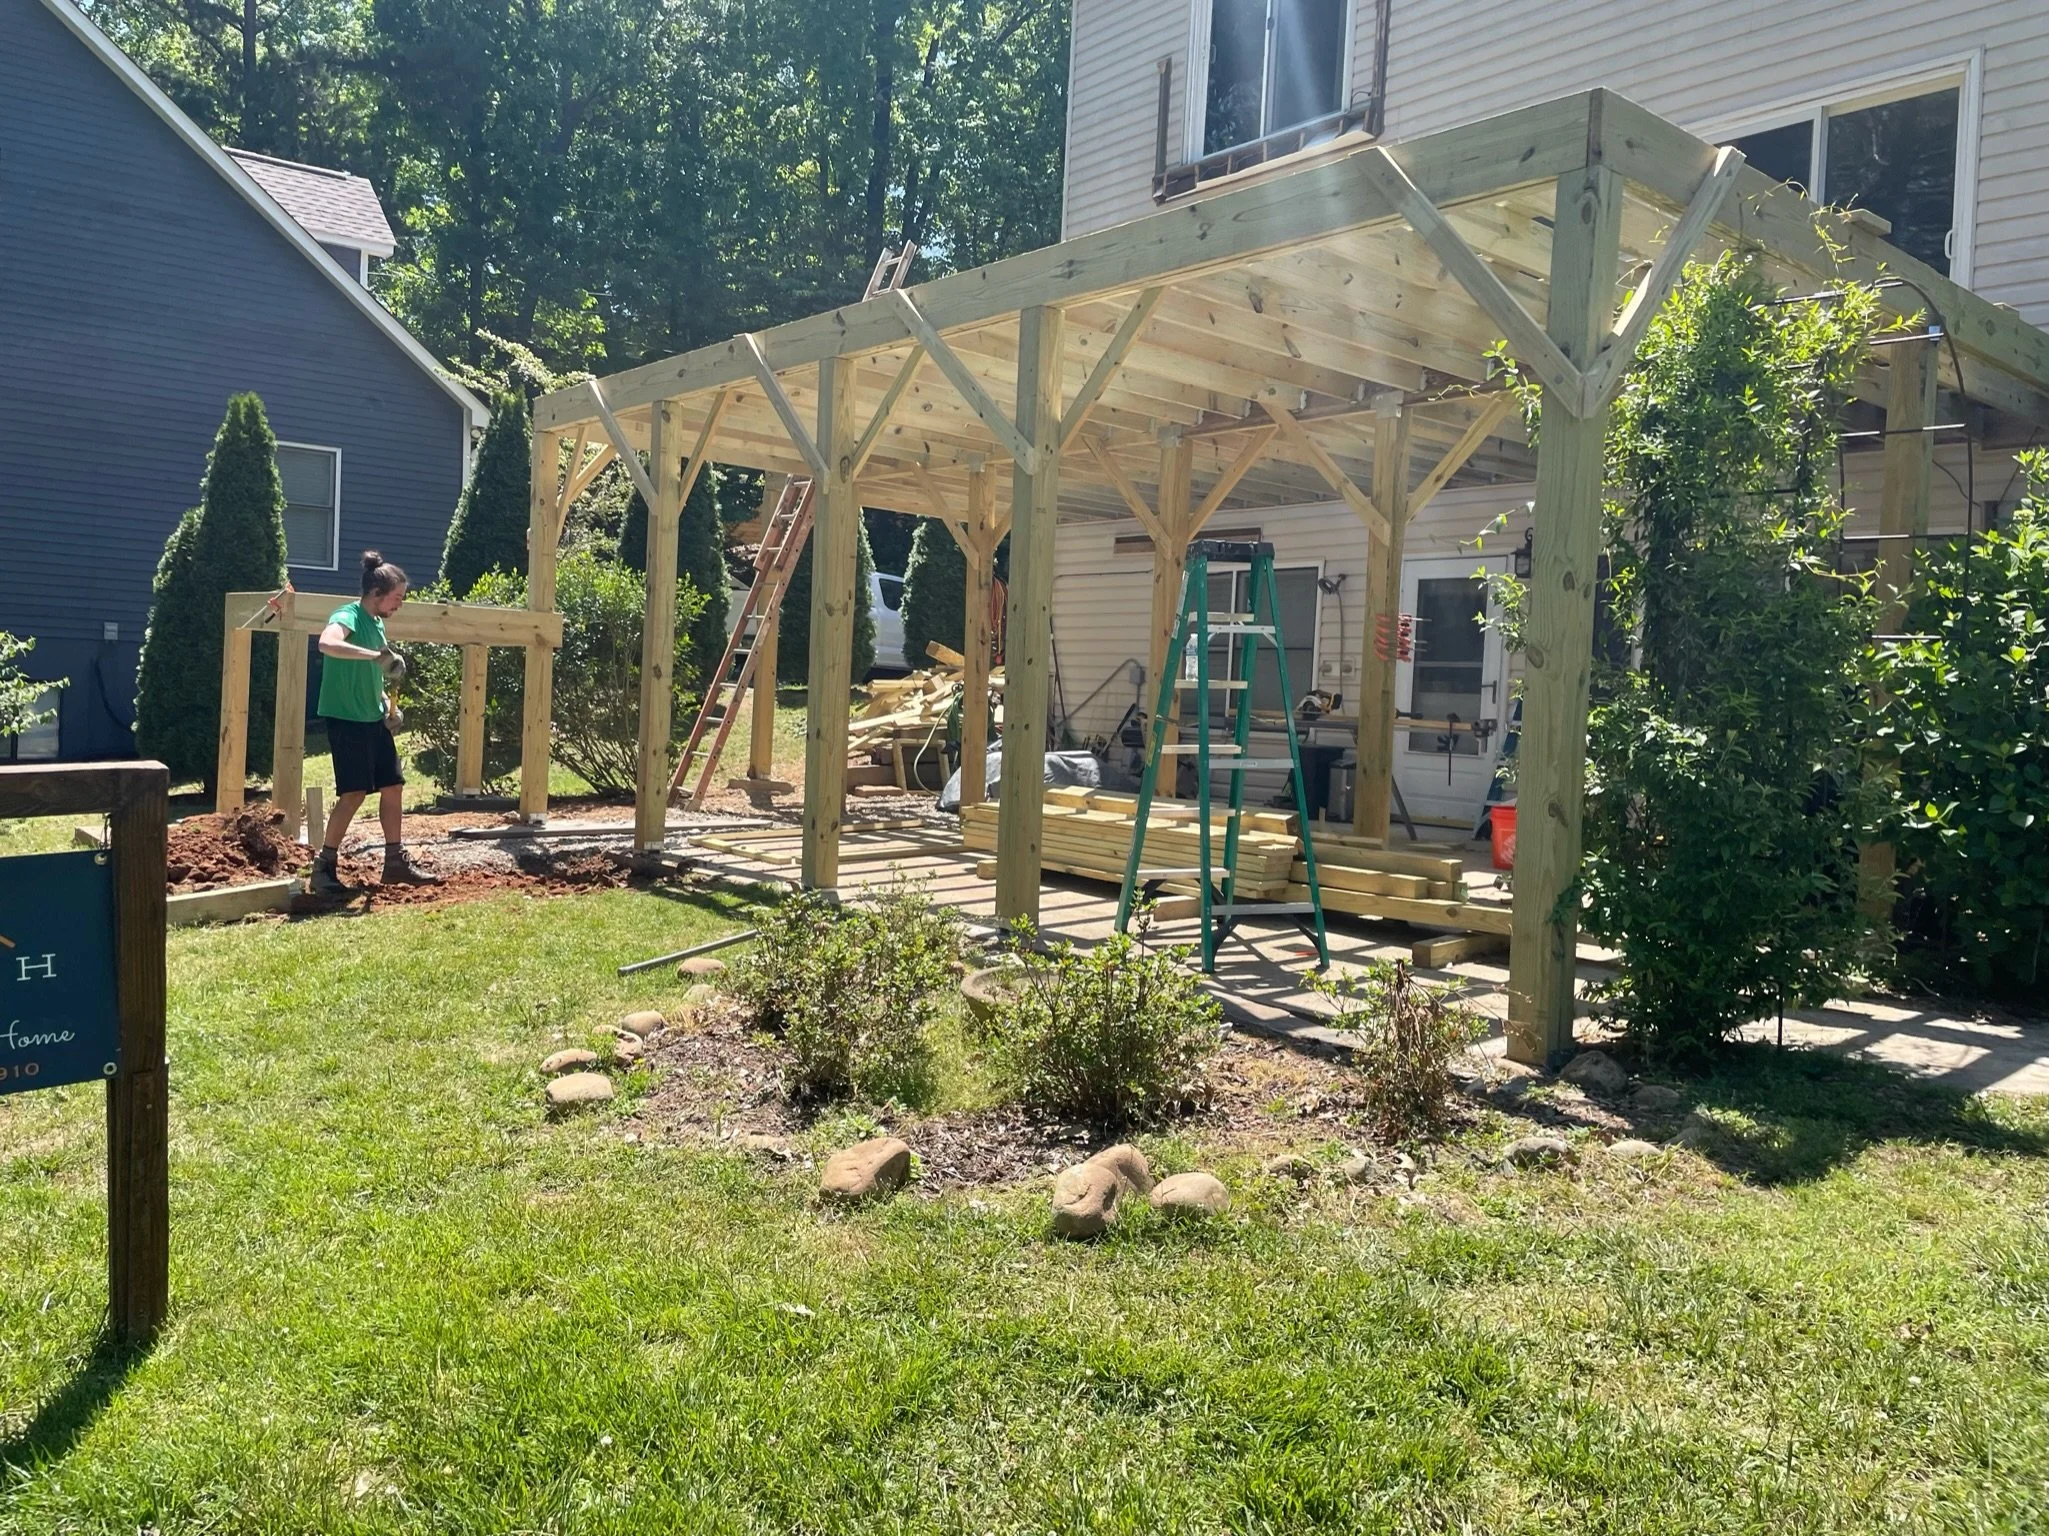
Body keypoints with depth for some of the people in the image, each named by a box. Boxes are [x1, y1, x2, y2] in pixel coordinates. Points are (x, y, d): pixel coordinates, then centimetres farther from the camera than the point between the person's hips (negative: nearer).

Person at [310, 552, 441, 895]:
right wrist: (376, 654, -43)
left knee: (393, 786, 9)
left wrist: (387, 703, 9)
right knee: (354, 793, -10)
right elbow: (327, 644, -38)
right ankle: (323, 868, 0)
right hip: (346, 719, -9)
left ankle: (396, 862, 18)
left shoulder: (377, 623, 13)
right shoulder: (348, 616, -14)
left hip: (374, 719, 9)